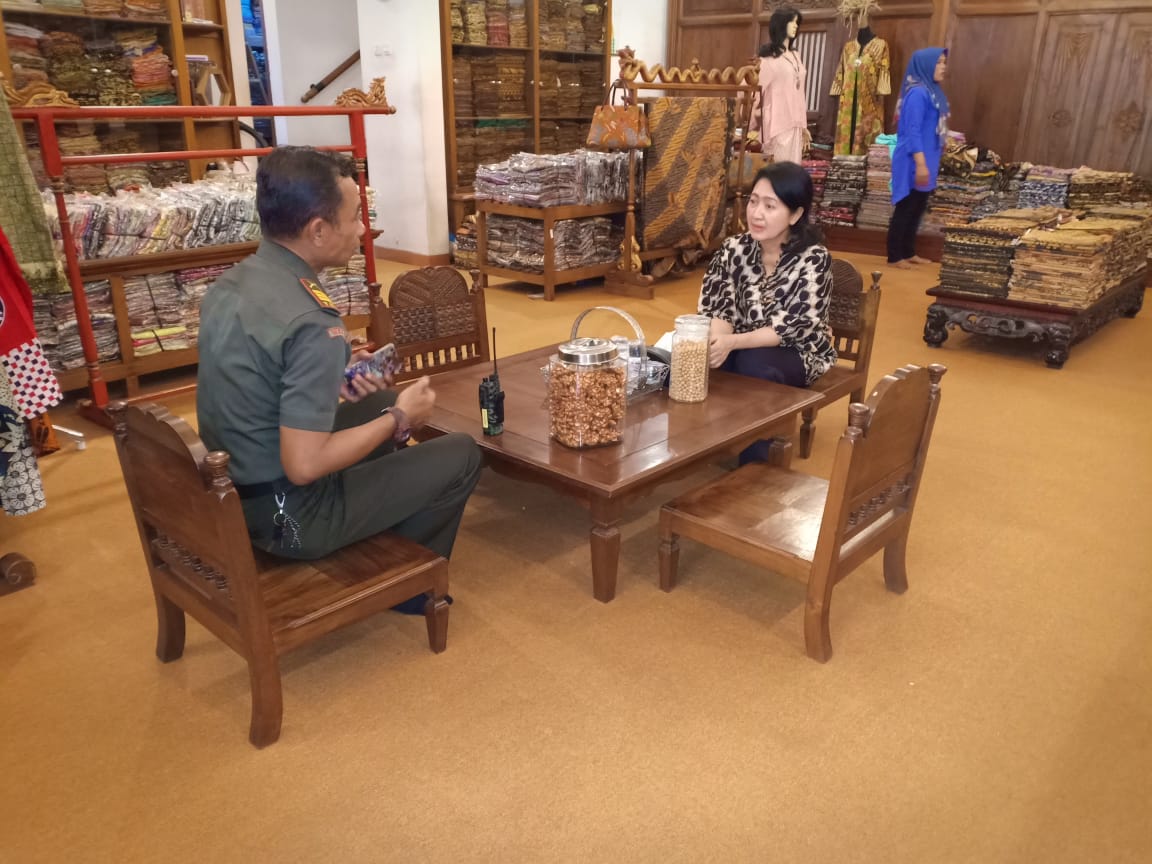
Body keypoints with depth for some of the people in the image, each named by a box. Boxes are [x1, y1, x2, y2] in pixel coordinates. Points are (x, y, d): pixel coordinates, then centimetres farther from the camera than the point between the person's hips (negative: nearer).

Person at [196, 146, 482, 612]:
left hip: (228, 489, 9)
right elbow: (304, 466, -29)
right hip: (287, 515, -8)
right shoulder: (311, 324, -29)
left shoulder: (229, 284, -2)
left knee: (383, 403, 24)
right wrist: (400, 419, -15)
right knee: (461, 454, 3)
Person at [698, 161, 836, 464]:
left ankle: (752, 466, -18)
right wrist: (716, 340, -35)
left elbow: (795, 327, -21)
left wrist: (733, 342, -35)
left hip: (797, 352, -3)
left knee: (753, 366, -35)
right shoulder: (734, 249, -5)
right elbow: (717, 308, -10)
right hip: (740, 347, 3)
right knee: (701, 362, -28)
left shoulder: (814, 259, -16)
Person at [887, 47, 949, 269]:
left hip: (926, 160, 9)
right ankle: (894, 256, 5)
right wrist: (920, 164, -24)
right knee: (905, 209, -2)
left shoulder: (933, 91, 13)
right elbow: (912, 132, -20)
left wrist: (927, 164, 18)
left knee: (917, 209, 14)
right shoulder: (918, 93, -16)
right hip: (913, 162, -9)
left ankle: (908, 253, 23)